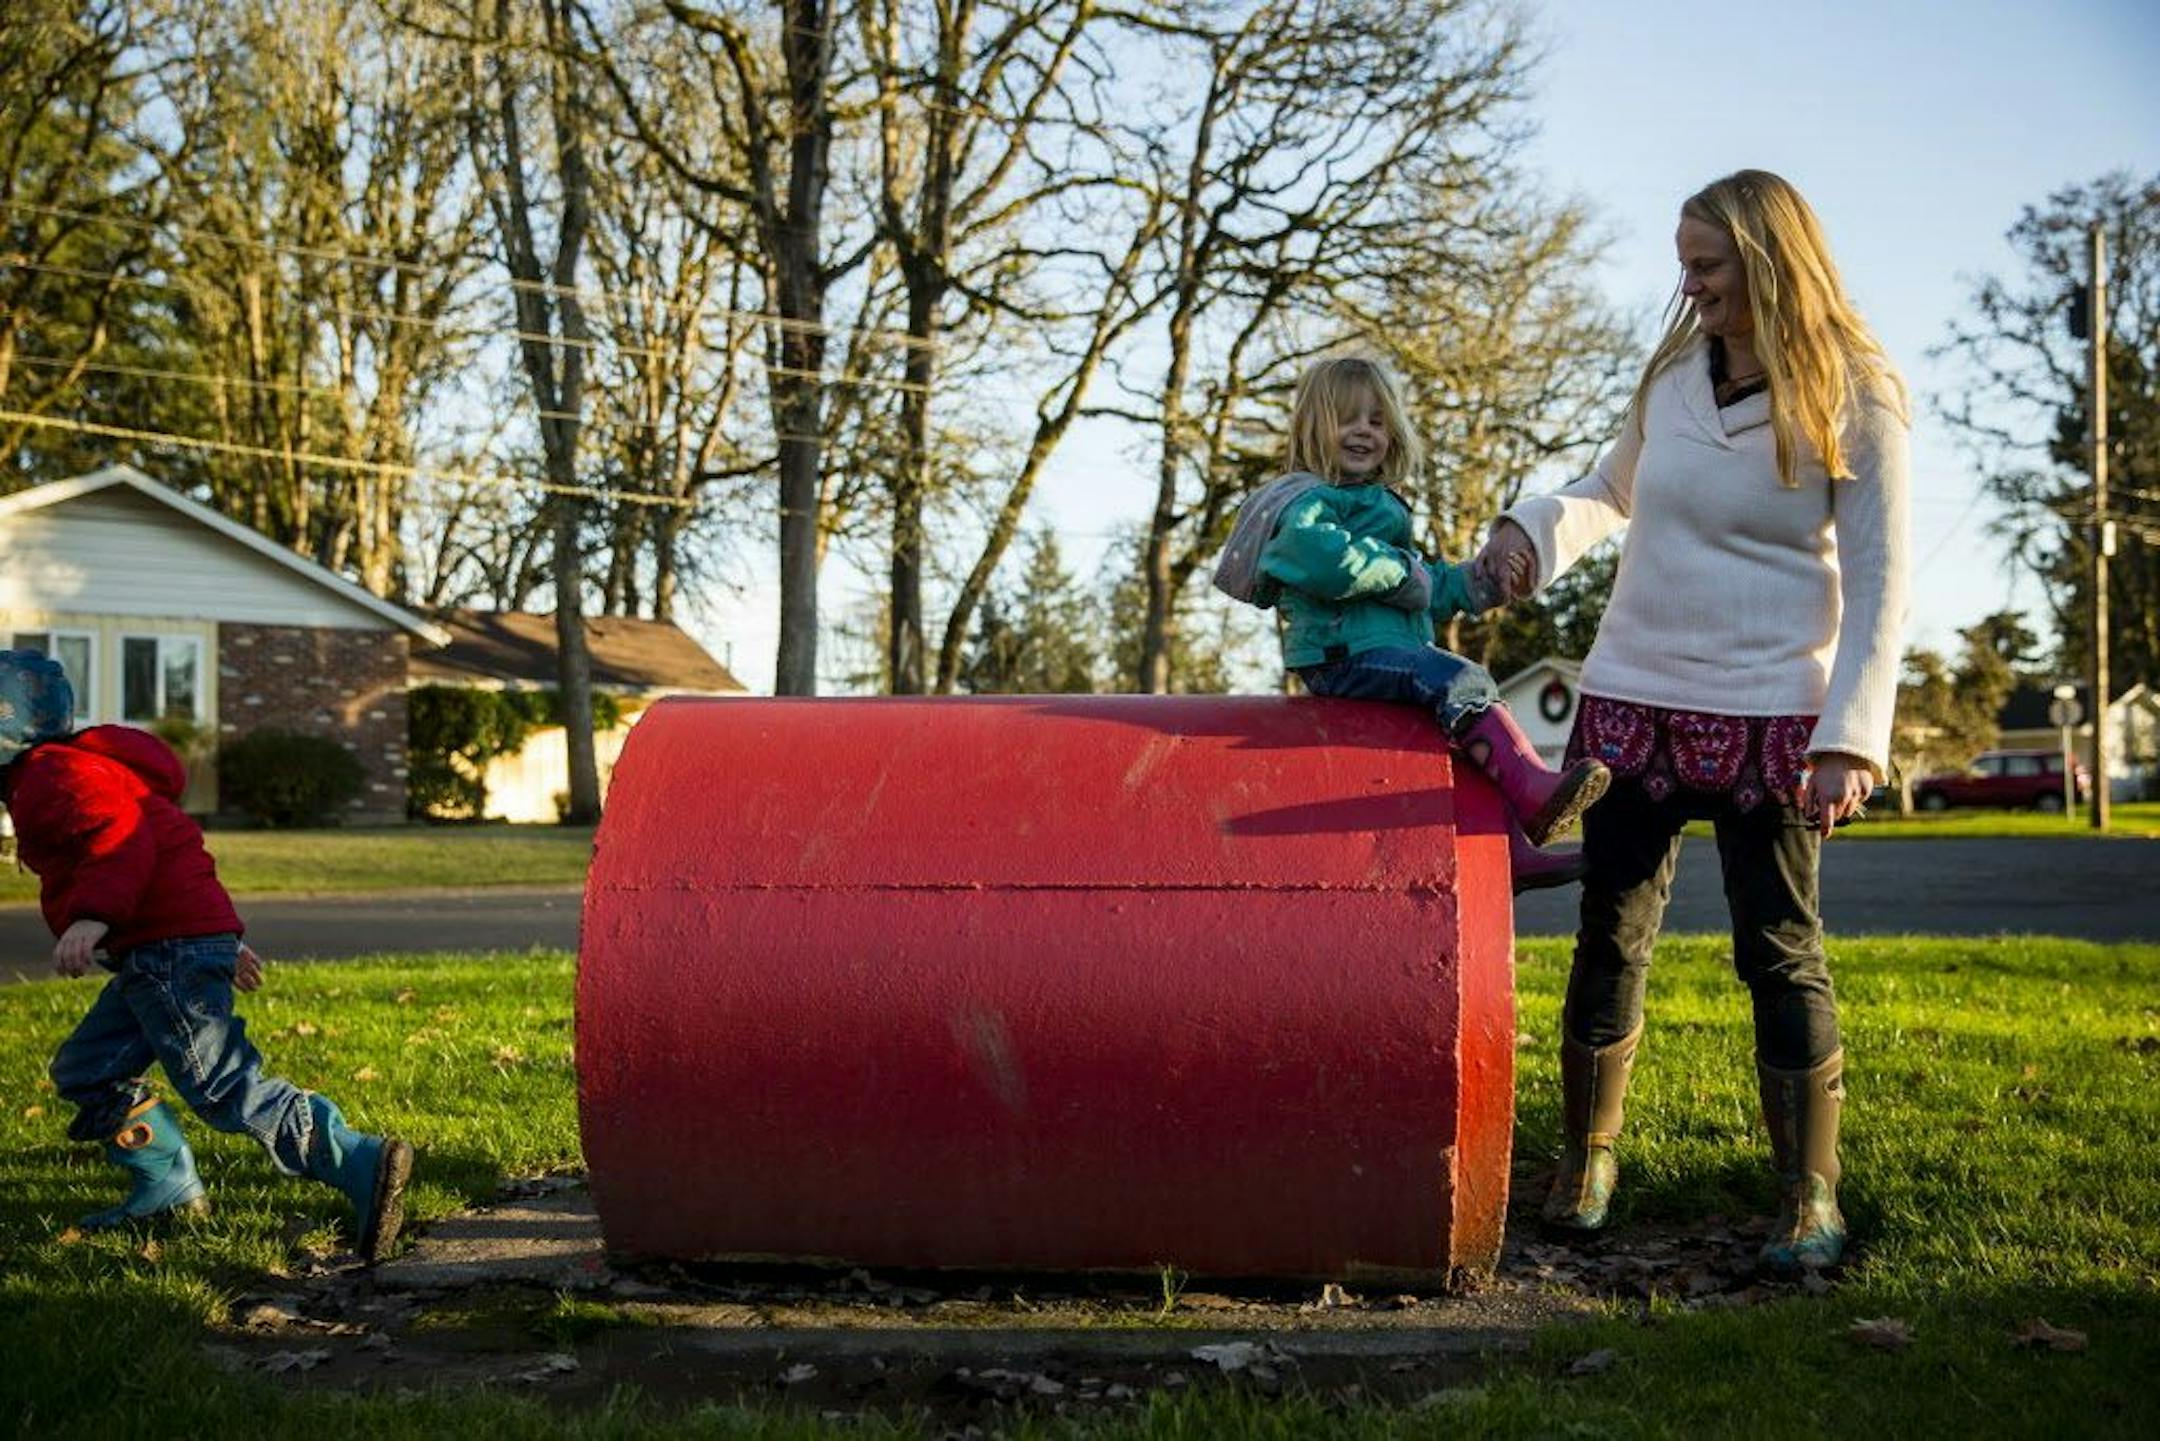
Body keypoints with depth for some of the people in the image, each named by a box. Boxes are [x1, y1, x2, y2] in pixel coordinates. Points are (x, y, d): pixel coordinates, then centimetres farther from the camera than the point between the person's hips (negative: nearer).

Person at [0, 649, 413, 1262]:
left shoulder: (54, 775, -6)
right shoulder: (50, 775, 29)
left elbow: (120, 837, -25)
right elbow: (164, 848, 31)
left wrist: (93, 915, -39)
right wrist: (221, 942, 32)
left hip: (172, 950, -11)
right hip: (153, 954, 11)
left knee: (222, 1086, -15)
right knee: (85, 1070, 18)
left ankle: (360, 1164, -23)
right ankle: (168, 1189, 22)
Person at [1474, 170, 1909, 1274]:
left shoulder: (1853, 397, -7)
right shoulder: (1673, 373, 6)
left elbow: (1877, 583, -8)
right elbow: (1613, 493, 23)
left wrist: (1849, 737, -16)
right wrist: (1535, 527, 2)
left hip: (1768, 714, -4)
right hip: (1633, 697, 4)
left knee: (1780, 951, 0)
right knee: (1611, 936, 8)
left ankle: (1809, 1197, 11)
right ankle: (1585, 1160, 23)